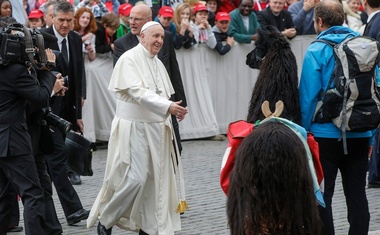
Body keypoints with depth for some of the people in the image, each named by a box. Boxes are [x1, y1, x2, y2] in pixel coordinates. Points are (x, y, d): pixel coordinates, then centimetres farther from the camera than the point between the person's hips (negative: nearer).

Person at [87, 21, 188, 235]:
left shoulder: (158, 64, 14)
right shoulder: (130, 59, -11)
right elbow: (137, 92, -23)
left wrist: (173, 111, -1)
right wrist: (168, 107, -30)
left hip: (155, 128, 8)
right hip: (133, 128, -8)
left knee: (154, 180, 5)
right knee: (134, 179, -11)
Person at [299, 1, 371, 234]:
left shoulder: (317, 51, -9)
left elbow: (308, 96, -11)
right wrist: (370, 136, 12)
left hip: (326, 134, -4)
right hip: (360, 136, 4)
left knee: (321, 195, 5)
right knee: (357, 193, 10)